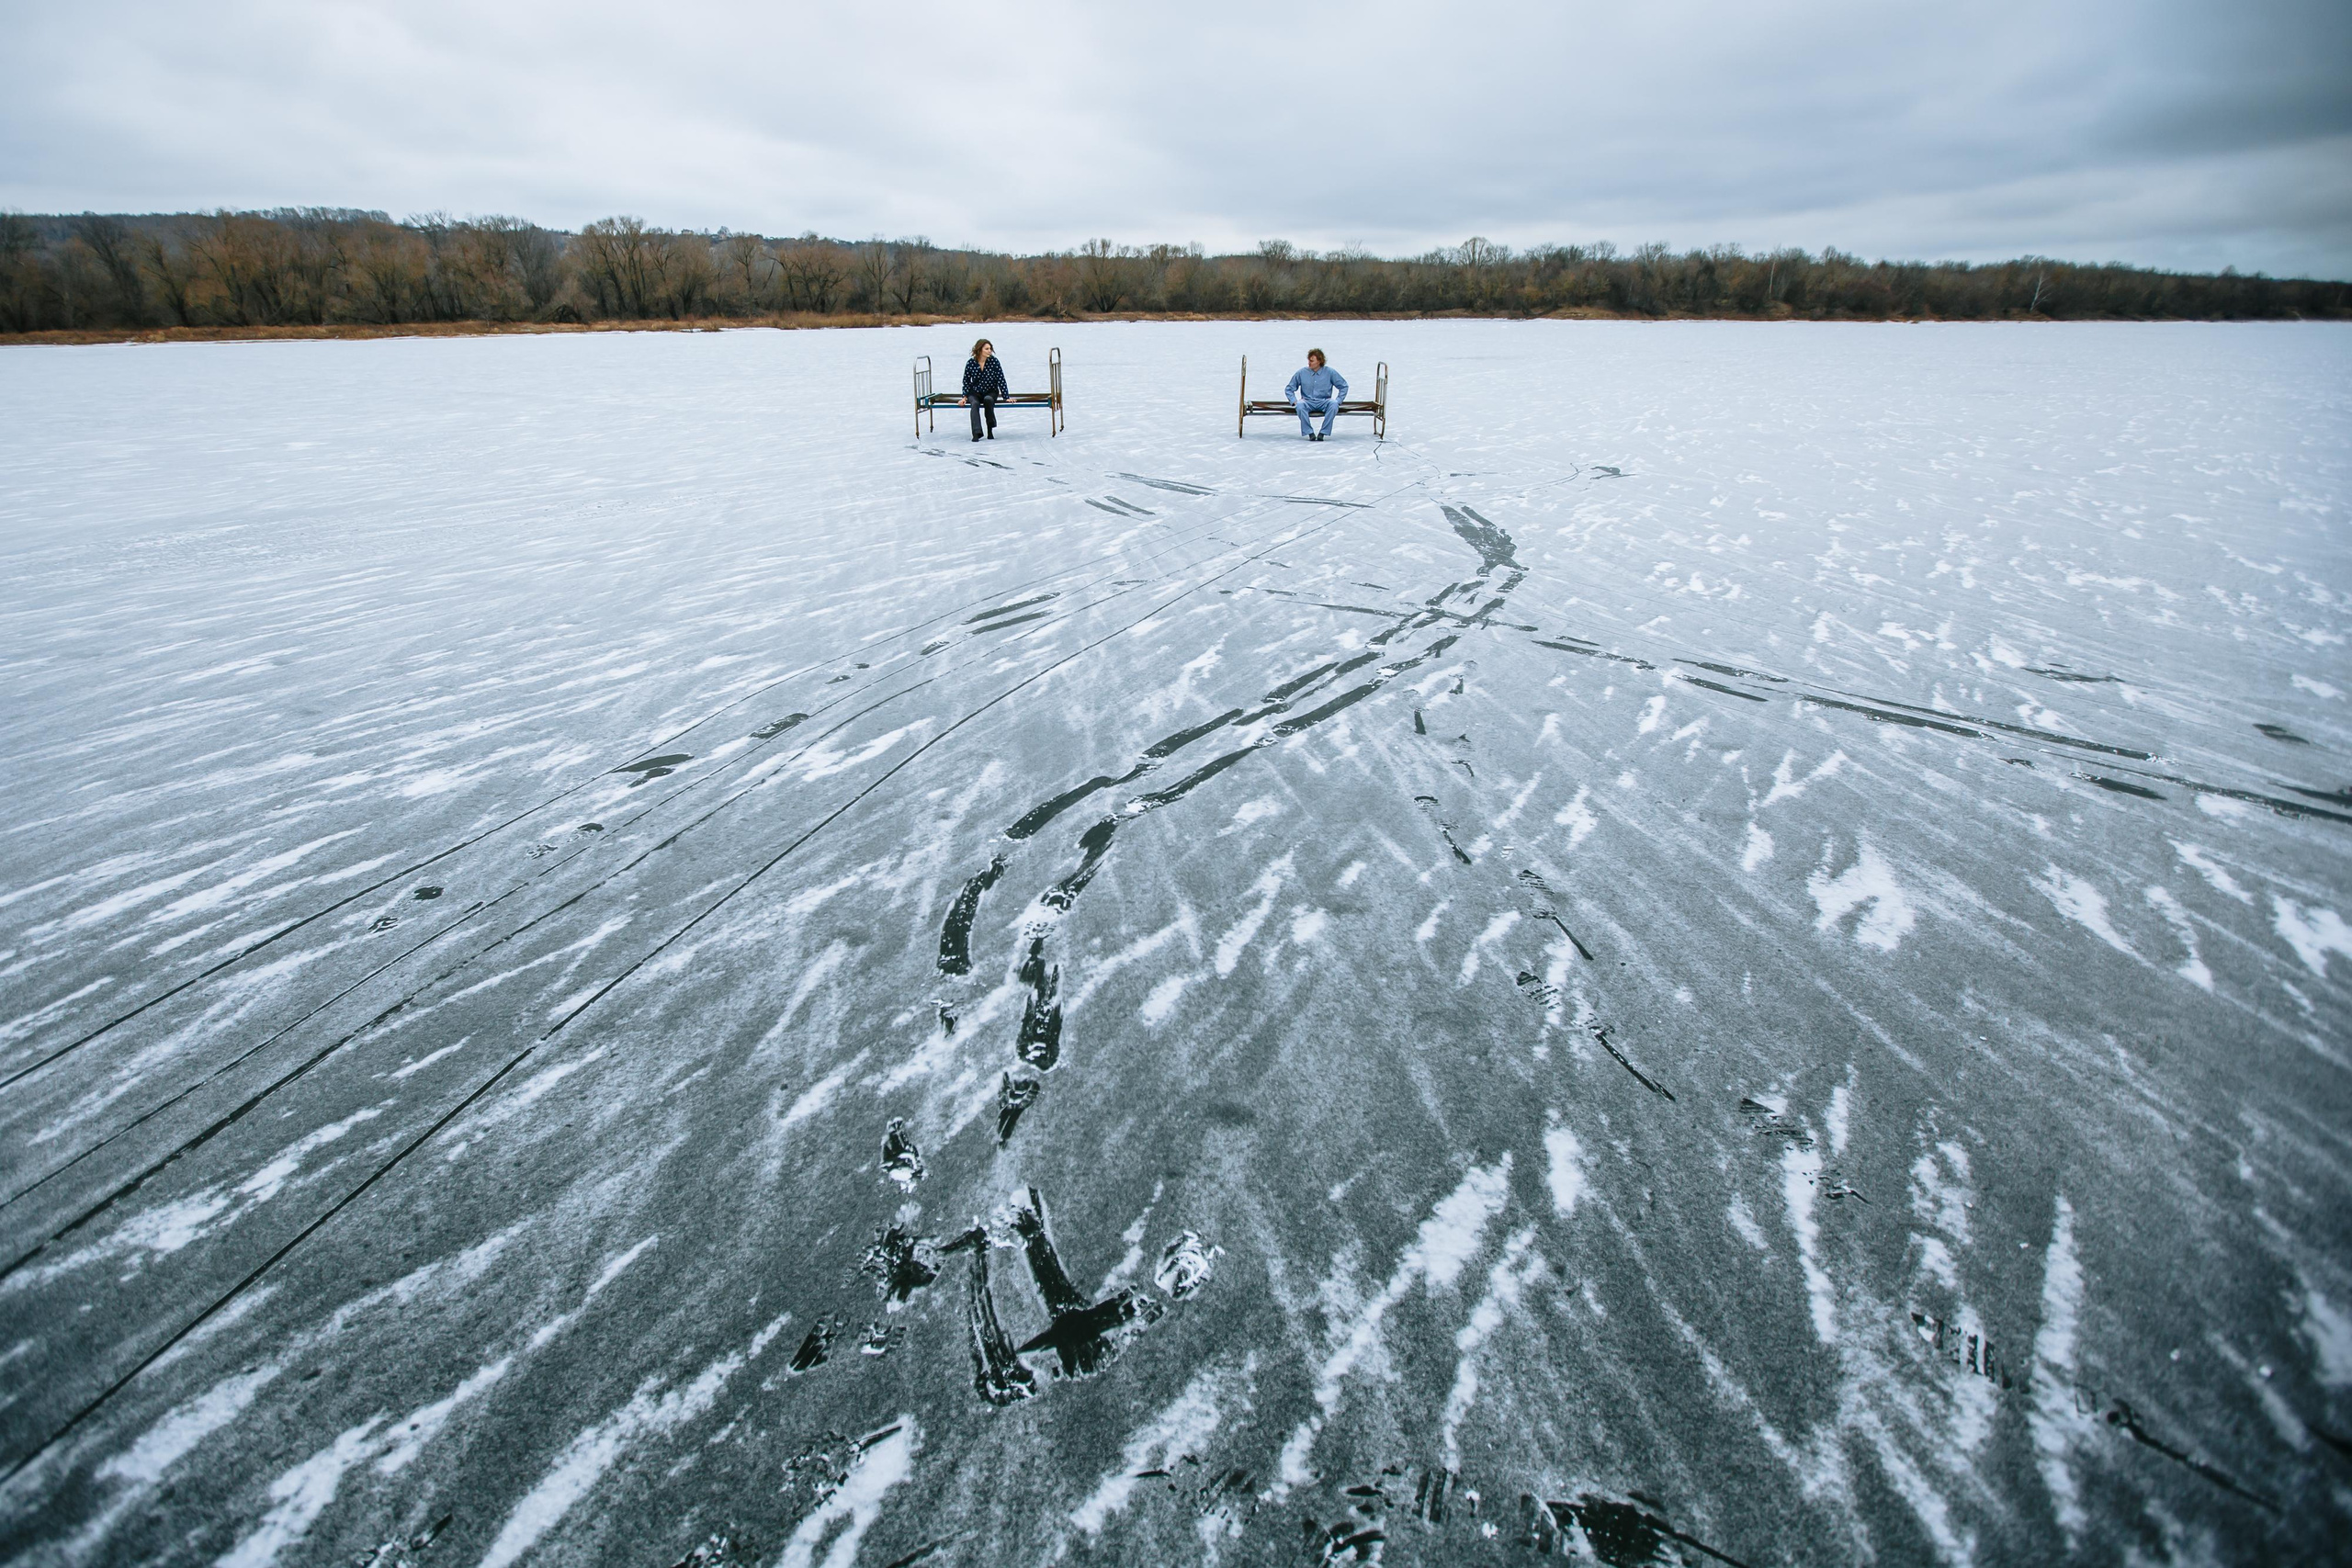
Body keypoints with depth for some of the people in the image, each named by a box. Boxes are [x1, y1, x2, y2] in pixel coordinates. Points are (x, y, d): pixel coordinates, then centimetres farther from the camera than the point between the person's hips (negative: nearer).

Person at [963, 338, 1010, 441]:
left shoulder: (994, 361, -7)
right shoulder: (971, 363, -5)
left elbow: (1001, 380, -5)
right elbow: (966, 381, 4)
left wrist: (1006, 397, -8)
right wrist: (965, 397, -6)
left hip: (991, 392, -1)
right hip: (975, 393, 1)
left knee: (988, 399, -36)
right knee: (975, 404, -32)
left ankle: (990, 429, -22)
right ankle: (977, 432, -42)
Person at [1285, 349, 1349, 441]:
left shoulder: (1329, 372, 2)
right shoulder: (1301, 373, 4)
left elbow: (1344, 386, 8)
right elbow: (1289, 389, 12)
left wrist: (1337, 401, -3)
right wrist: (1294, 401, -4)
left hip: (1324, 403, 0)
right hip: (1307, 402, 0)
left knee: (1333, 403, -33)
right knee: (1300, 405, -35)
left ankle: (1322, 433, -27)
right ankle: (1310, 433, -28)